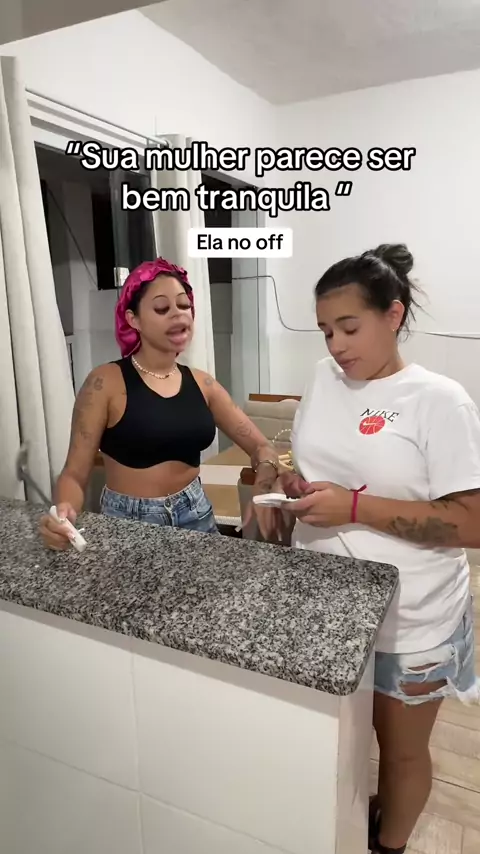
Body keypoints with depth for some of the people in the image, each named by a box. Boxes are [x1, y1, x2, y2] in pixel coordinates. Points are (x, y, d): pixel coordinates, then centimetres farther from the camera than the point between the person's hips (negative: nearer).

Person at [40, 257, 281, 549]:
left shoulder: (201, 383, 1)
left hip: (196, 514, 4)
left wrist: (263, 489, -21)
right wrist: (63, 513, -32)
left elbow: (262, 447, 0)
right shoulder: (106, 382, -11)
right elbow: (75, 473, -10)